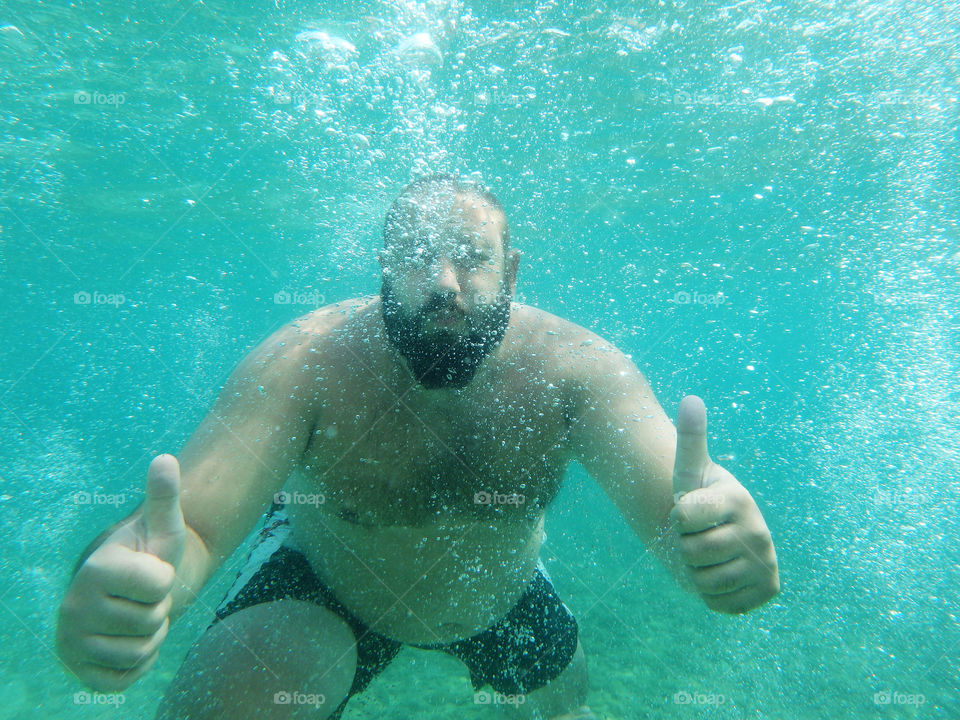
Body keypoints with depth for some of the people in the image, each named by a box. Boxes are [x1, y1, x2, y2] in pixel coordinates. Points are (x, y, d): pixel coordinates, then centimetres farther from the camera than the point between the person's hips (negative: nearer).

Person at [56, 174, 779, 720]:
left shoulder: (573, 366, -29)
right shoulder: (305, 363, -31)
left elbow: (670, 511, -37)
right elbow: (195, 528, -35)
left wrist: (710, 527, -61)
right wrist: (127, 569, -59)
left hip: (503, 594, 2)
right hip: (319, 589, -1)